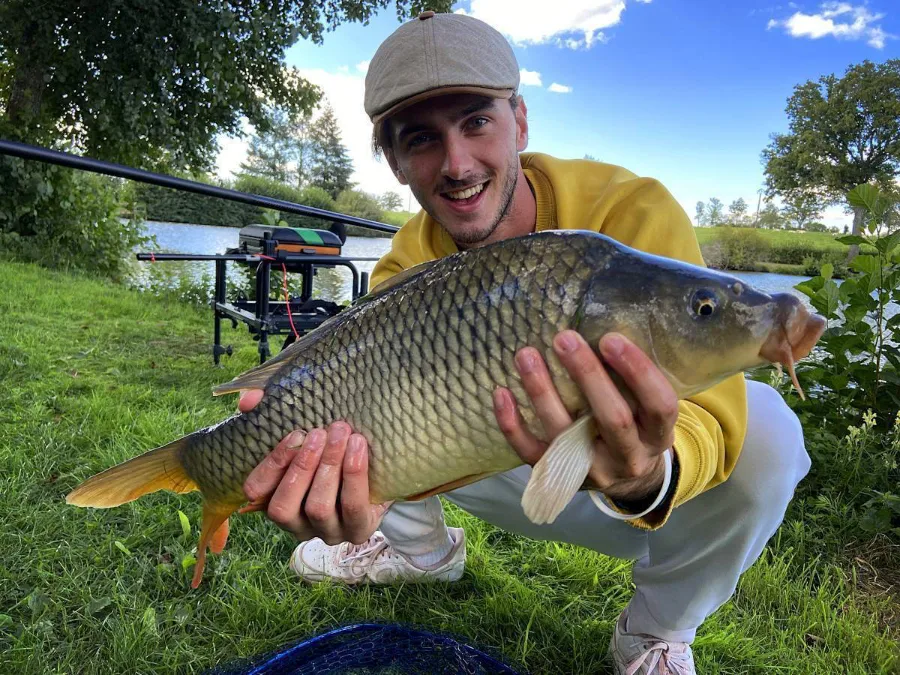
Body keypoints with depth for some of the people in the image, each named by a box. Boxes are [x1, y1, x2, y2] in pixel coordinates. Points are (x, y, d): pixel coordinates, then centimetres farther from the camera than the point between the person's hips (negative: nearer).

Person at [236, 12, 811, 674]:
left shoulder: (632, 211, -27)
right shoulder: (408, 268, -15)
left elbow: (708, 408, -34)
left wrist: (649, 479, -56)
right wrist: (358, 492, -50)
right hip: (513, 465, 2)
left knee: (763, 427, -33)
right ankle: (424, 548, 19)